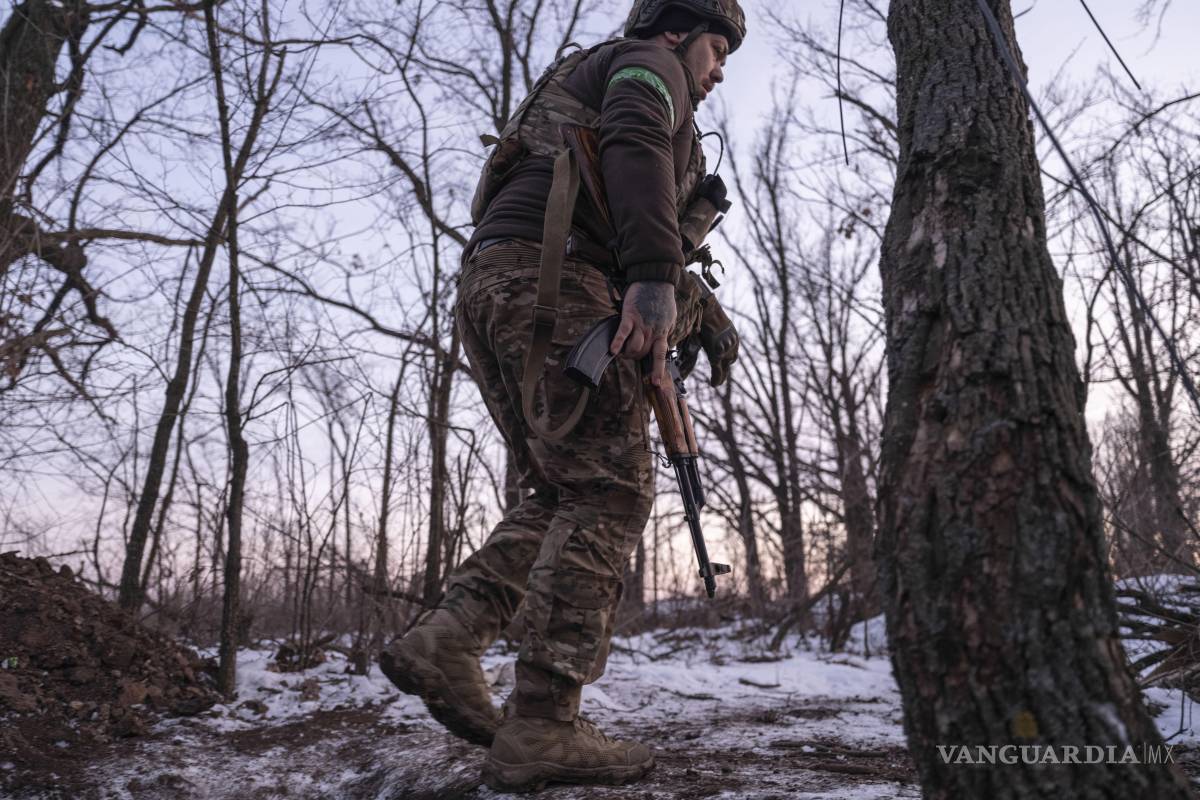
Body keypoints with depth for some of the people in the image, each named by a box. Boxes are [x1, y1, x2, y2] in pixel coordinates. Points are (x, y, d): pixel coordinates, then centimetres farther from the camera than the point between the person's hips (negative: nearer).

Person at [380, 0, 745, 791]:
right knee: (610, 494, -12)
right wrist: (656, 275, -27)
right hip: (551, 279, -9)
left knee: (562, 497, 9)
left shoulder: (584, 93, 39)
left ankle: (443, 643, -3)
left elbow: (644, 247, 35)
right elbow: (637, 144, -14)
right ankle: (542, 727, -16)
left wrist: (710, 318, 23)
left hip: (491, 286, 9)